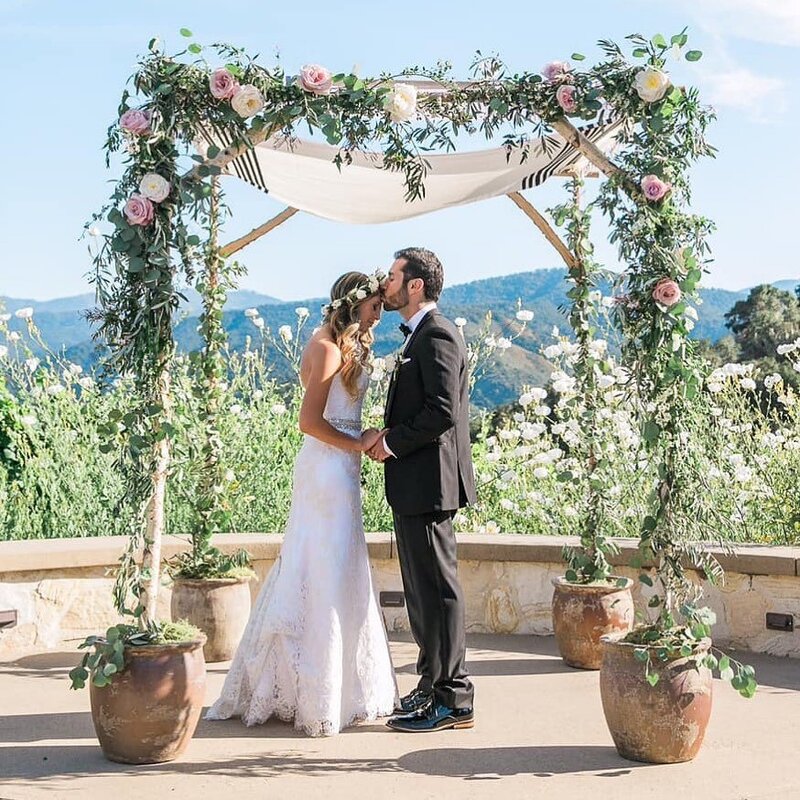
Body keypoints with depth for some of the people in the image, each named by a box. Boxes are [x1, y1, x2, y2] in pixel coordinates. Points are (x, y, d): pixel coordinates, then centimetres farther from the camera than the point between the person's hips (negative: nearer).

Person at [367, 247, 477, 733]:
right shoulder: (421, 336, 19)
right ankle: (438, 687, 25)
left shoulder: (437, 336, -14)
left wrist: (392, 443, -13)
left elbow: (442, 411, -23)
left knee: (437, 588, -4)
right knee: (425, 588, 16)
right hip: (417, 484, 11)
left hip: (428, 482, -11)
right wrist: (389, 435, 10)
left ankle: (452, 701, 4)